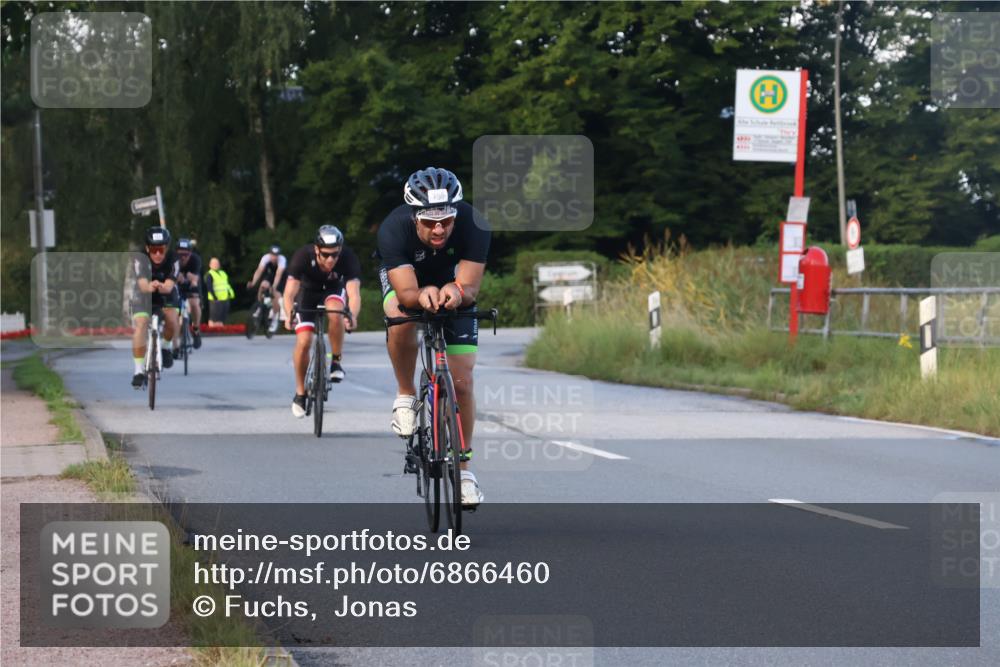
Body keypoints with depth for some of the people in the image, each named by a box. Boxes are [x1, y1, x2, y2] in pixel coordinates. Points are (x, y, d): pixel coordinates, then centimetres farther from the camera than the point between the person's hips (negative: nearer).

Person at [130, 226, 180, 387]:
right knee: (140, 325, -23)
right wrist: (150, 287, -70)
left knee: (172, 322, -25)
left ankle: (165, 346, 9)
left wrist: (162, 287, -65)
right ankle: (139, 370, -16)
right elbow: (142, 284, -45)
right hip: (143, 295, -1)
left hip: (166, 295, 1)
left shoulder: (173, 261, -28)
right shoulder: (140, 260, -31)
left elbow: (169, 286, -41)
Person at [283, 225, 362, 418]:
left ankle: (336, 361, -14)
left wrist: (352, 315, -62)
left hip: (333, 289, 0)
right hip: (308, 291, 0)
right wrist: (289, 315, -57)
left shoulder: (348, 258, -34)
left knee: (335, 312, -34)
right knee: (303, 342, -14)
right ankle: (300, 393, 5)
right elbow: (289, 292, -39)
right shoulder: (303, 256, -34)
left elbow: (354, 293, -43)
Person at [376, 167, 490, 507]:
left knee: (462, 382, -6)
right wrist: (422, 296, -64)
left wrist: (456, 292, -57)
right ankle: (406, 396, -12)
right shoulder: (394, 228, -37)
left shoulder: (473, 224, -34)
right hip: (405, 278, -1)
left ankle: (462, 465, 11)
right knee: (402, 319, -37)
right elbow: (406, 292, -41)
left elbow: (470, 288, -34)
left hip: (452, 282, 1)